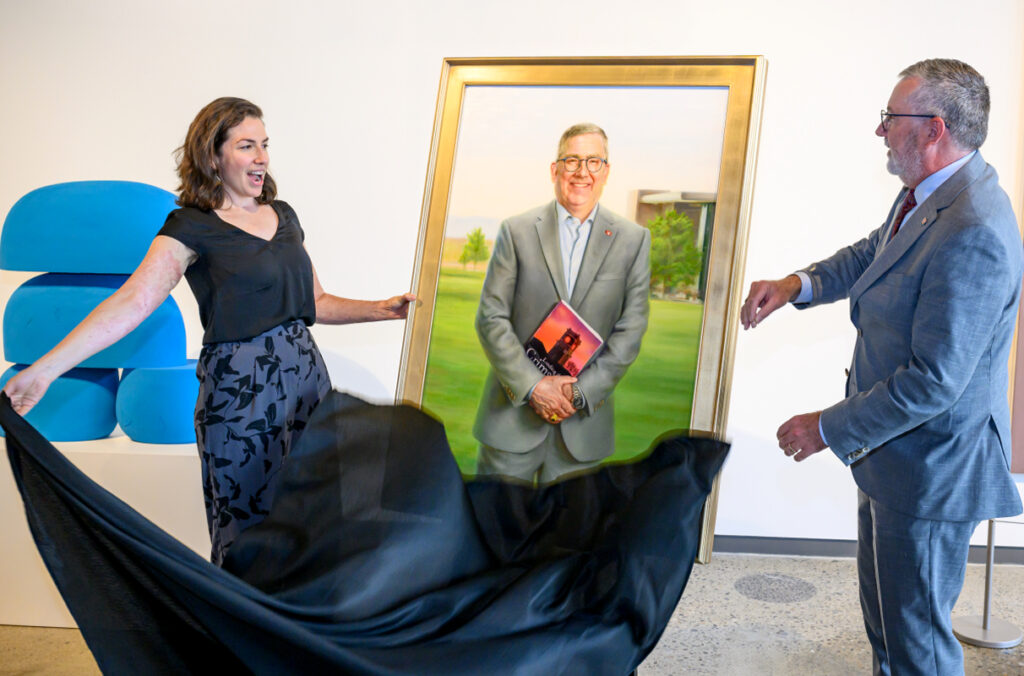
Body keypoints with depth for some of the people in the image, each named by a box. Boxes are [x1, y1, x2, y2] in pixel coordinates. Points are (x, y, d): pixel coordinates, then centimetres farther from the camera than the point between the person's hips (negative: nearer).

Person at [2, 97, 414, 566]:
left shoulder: (283, 215, 12)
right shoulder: (191, 227, -7)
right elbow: (132, 301, -18)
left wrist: (380, 309, 8)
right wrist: (44, 369, -28)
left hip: (306, 374, 6)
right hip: (240, 389, -5)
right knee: (248, 529, 4)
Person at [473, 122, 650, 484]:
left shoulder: (633, 240, 4)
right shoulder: (517, 231, 2)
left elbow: (630, 330, 0)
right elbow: (491, 318, -2)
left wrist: (581, 392, -9)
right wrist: (533, 386, -12)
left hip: (583, 422, 1)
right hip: (513, 415, 0)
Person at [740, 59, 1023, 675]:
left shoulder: (972, 235, -30)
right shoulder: (924, 196, 1)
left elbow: (935, 382, -30)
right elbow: (872, 254, 20)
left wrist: (828, 427, -19)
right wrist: (797, 284, 1)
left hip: (930, 471, -10)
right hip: (897, 458, 10)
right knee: (886, 617, 28)